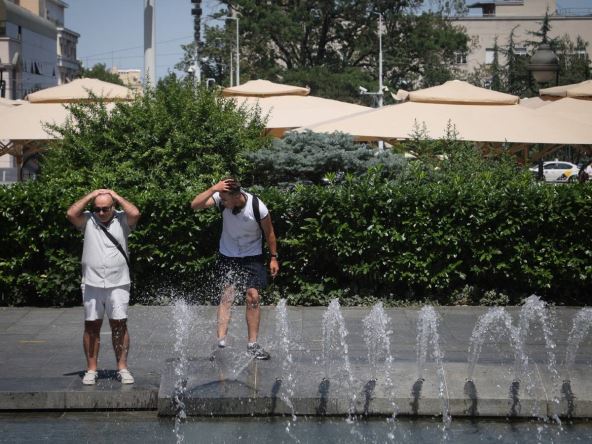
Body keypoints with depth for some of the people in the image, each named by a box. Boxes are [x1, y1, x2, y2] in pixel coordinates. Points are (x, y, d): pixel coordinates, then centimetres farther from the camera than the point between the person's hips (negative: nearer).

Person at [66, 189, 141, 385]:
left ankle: (122, 368, 5)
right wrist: (90, 195, -4)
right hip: (92, 283, 1)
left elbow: (135, 213, -16)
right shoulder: (88, 220, 6)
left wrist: (116, 196, -5)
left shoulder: (123, 220, 4)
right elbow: (71, 213, -10)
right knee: (91, 326, 4)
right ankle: (91, 369, 10)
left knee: (119, 325, -1)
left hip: (118, 283, -1)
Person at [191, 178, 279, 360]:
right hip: (228, 256, 1)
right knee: (227, 294, -11)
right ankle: (221, 341, -18)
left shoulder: (258, 208, -23)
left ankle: (252, 344, 0)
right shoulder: (221, 199, -19)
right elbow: (195, 205, -28)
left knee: (253, 296, -7)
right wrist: (213, 189, -38)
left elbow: (269, 232, -8)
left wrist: (273, 258, -1)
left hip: (252, 256, -1)